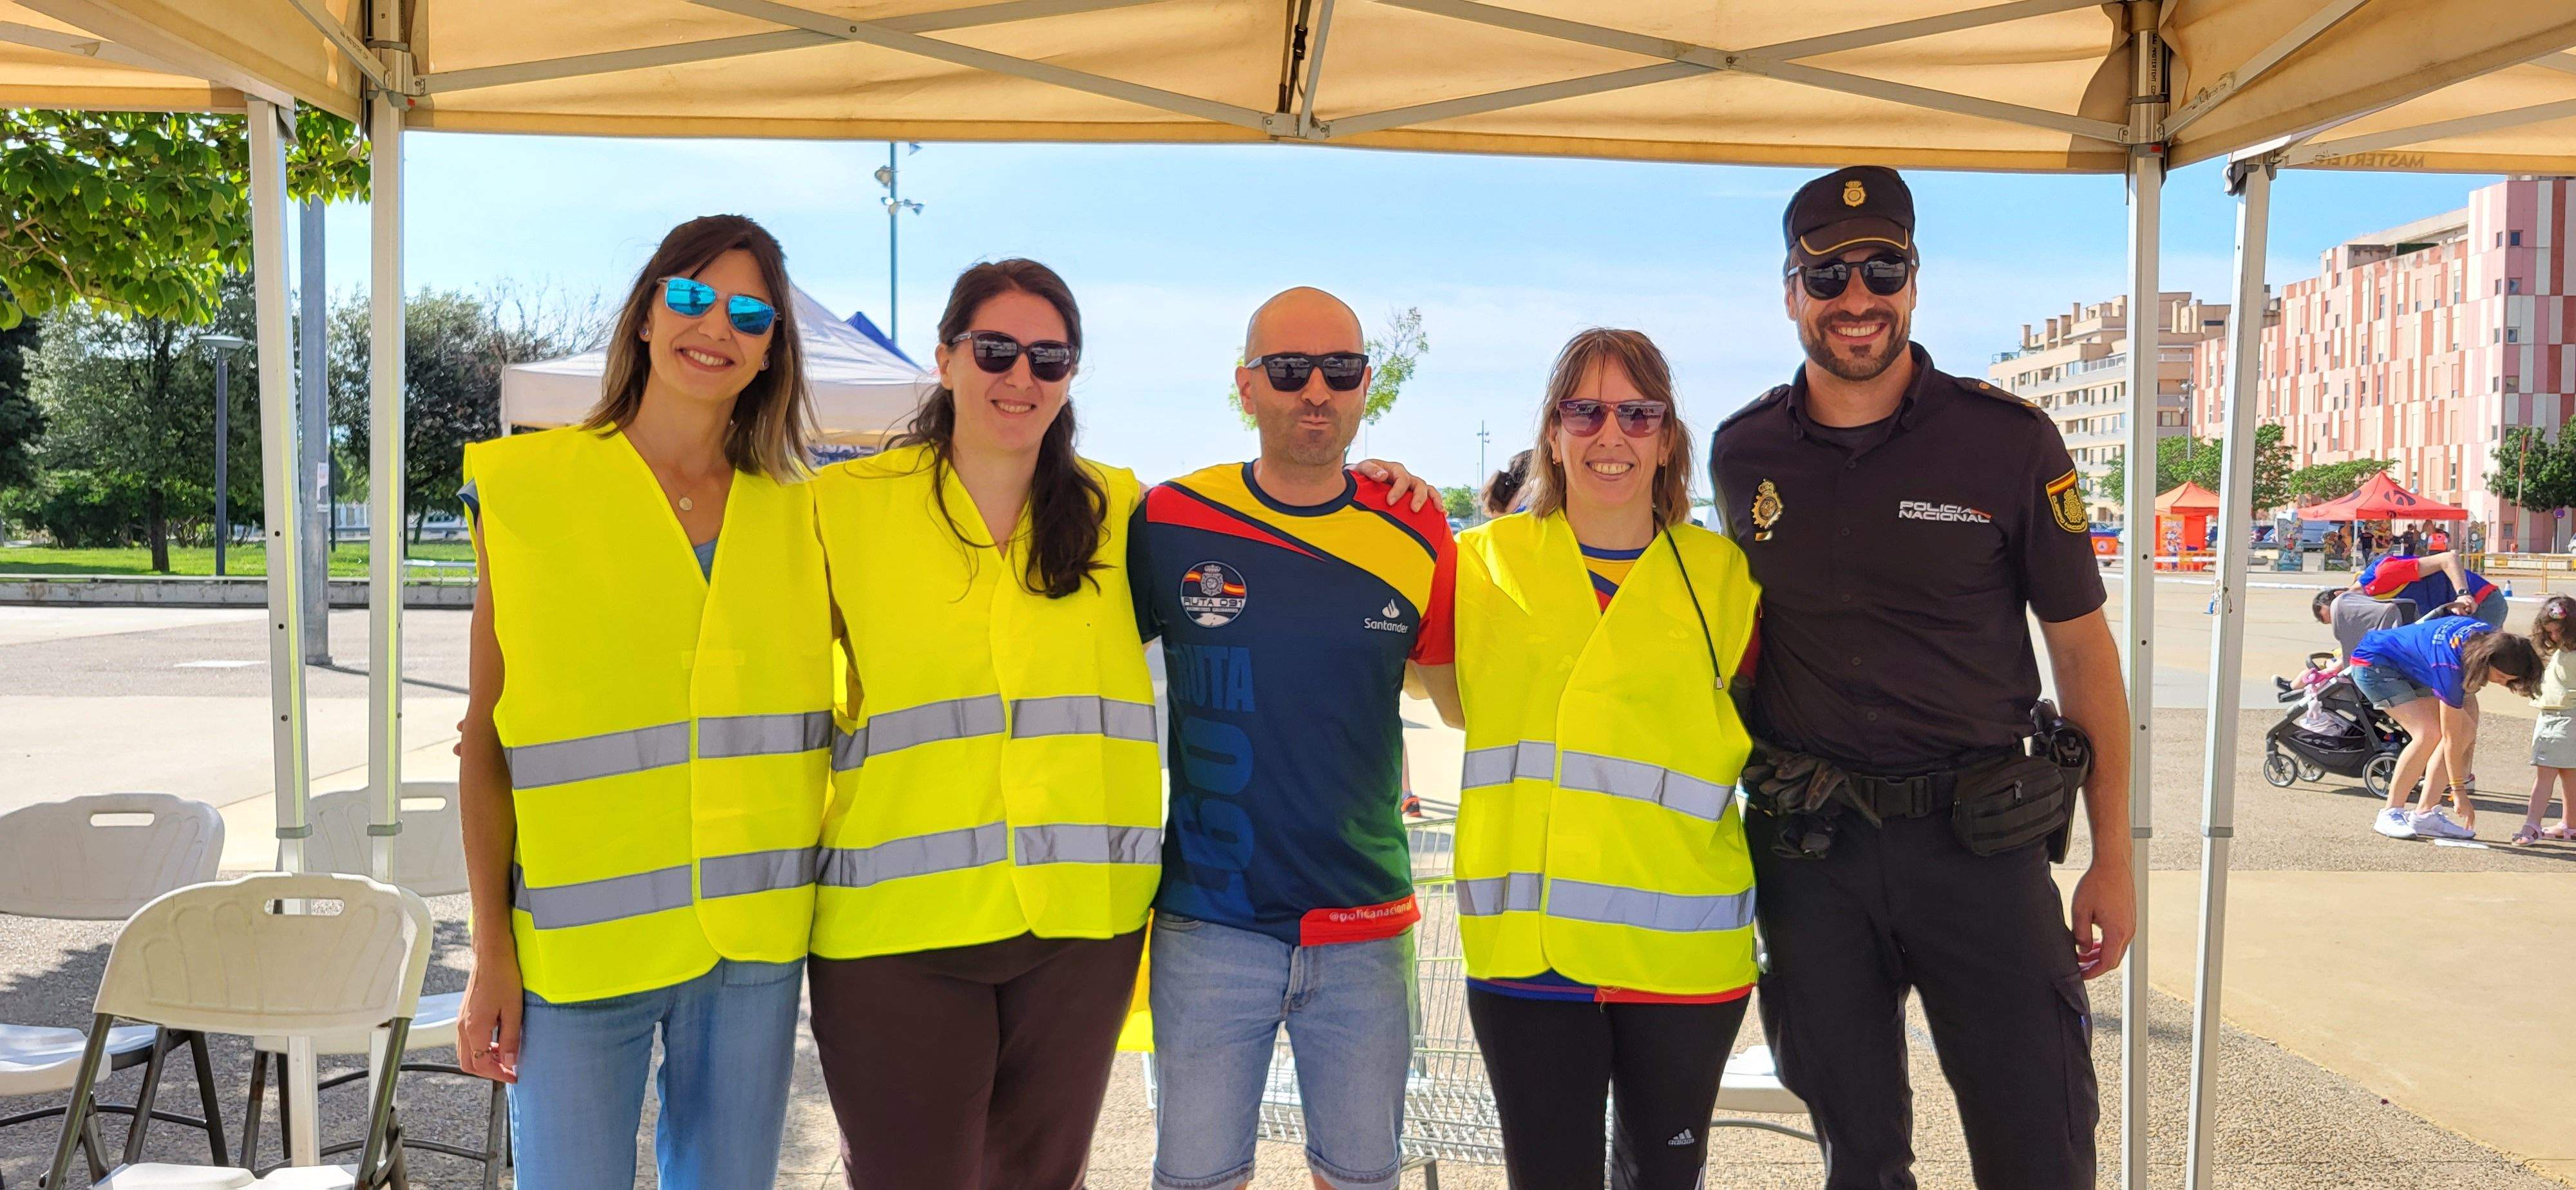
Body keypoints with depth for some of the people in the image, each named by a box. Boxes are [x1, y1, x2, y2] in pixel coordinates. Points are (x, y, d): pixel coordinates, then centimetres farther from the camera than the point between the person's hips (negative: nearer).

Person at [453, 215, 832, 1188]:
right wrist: (490, 950, -4)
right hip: (578, 940, -3)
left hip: (755, 936, 3)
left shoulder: (795, 515, 7)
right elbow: (483, 736, -1)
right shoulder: (529, 489, -1)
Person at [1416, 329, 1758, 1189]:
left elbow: (1755, 738, 14)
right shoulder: (1489, 559, 6)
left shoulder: (1723, 573, 5)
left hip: (1682, 946, 0)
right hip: (1526, 943, 0)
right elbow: (1459, 703, 17)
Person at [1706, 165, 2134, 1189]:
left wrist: (2113, 860, 0)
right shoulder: (1742, 454, 3)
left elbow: (2083, 650, 1)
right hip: (1807, 848, 2)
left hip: (1978, 840, -2)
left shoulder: (2009, 442, -5)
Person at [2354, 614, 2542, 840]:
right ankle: (2390, 813, -15)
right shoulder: (2451, 666, -36)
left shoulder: (2492, 639, -16)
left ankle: (2424, 814, 0)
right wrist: (2458, 791, -20)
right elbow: (2451, 737, -27)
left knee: (2467, 730, -3)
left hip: (2412, 669, 9)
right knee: (2429, 733, -26)